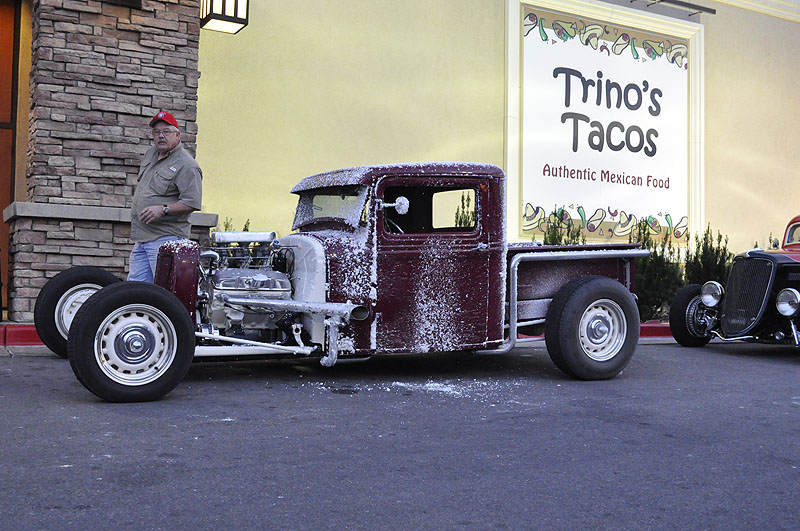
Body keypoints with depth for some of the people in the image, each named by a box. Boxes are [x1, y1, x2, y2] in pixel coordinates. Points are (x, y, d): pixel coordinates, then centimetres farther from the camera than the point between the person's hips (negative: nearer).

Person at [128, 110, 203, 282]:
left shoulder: (186, 165, -11)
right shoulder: (150, 154, 17)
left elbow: (192, 203, -18)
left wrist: (163, 209, -25)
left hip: (166, 237, -9)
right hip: (141, 237, 9)